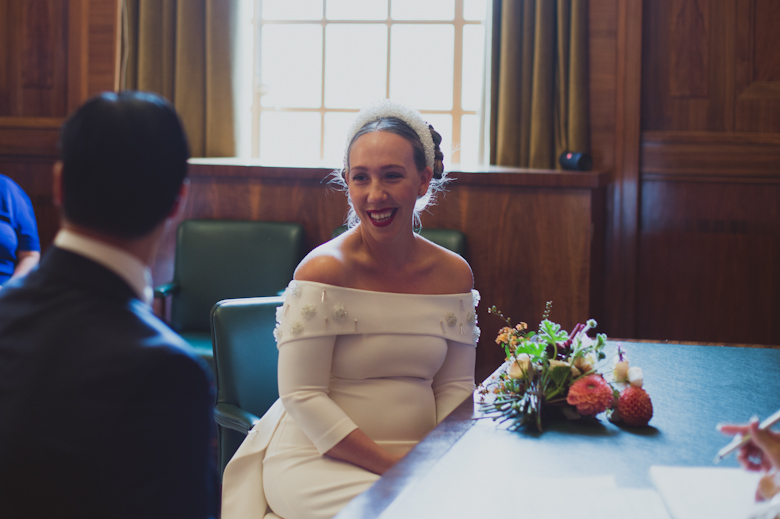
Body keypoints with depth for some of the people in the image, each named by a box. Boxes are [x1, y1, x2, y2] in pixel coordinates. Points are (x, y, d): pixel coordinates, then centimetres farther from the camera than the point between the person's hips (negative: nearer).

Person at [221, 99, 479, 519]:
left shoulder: (453, 274, 5)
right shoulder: (323, 271, -11)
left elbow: (456, 387, 9)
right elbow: (301, 395, -13)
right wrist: (391, 467, -16)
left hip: (421, 458, 5)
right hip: (318, 458, -5)